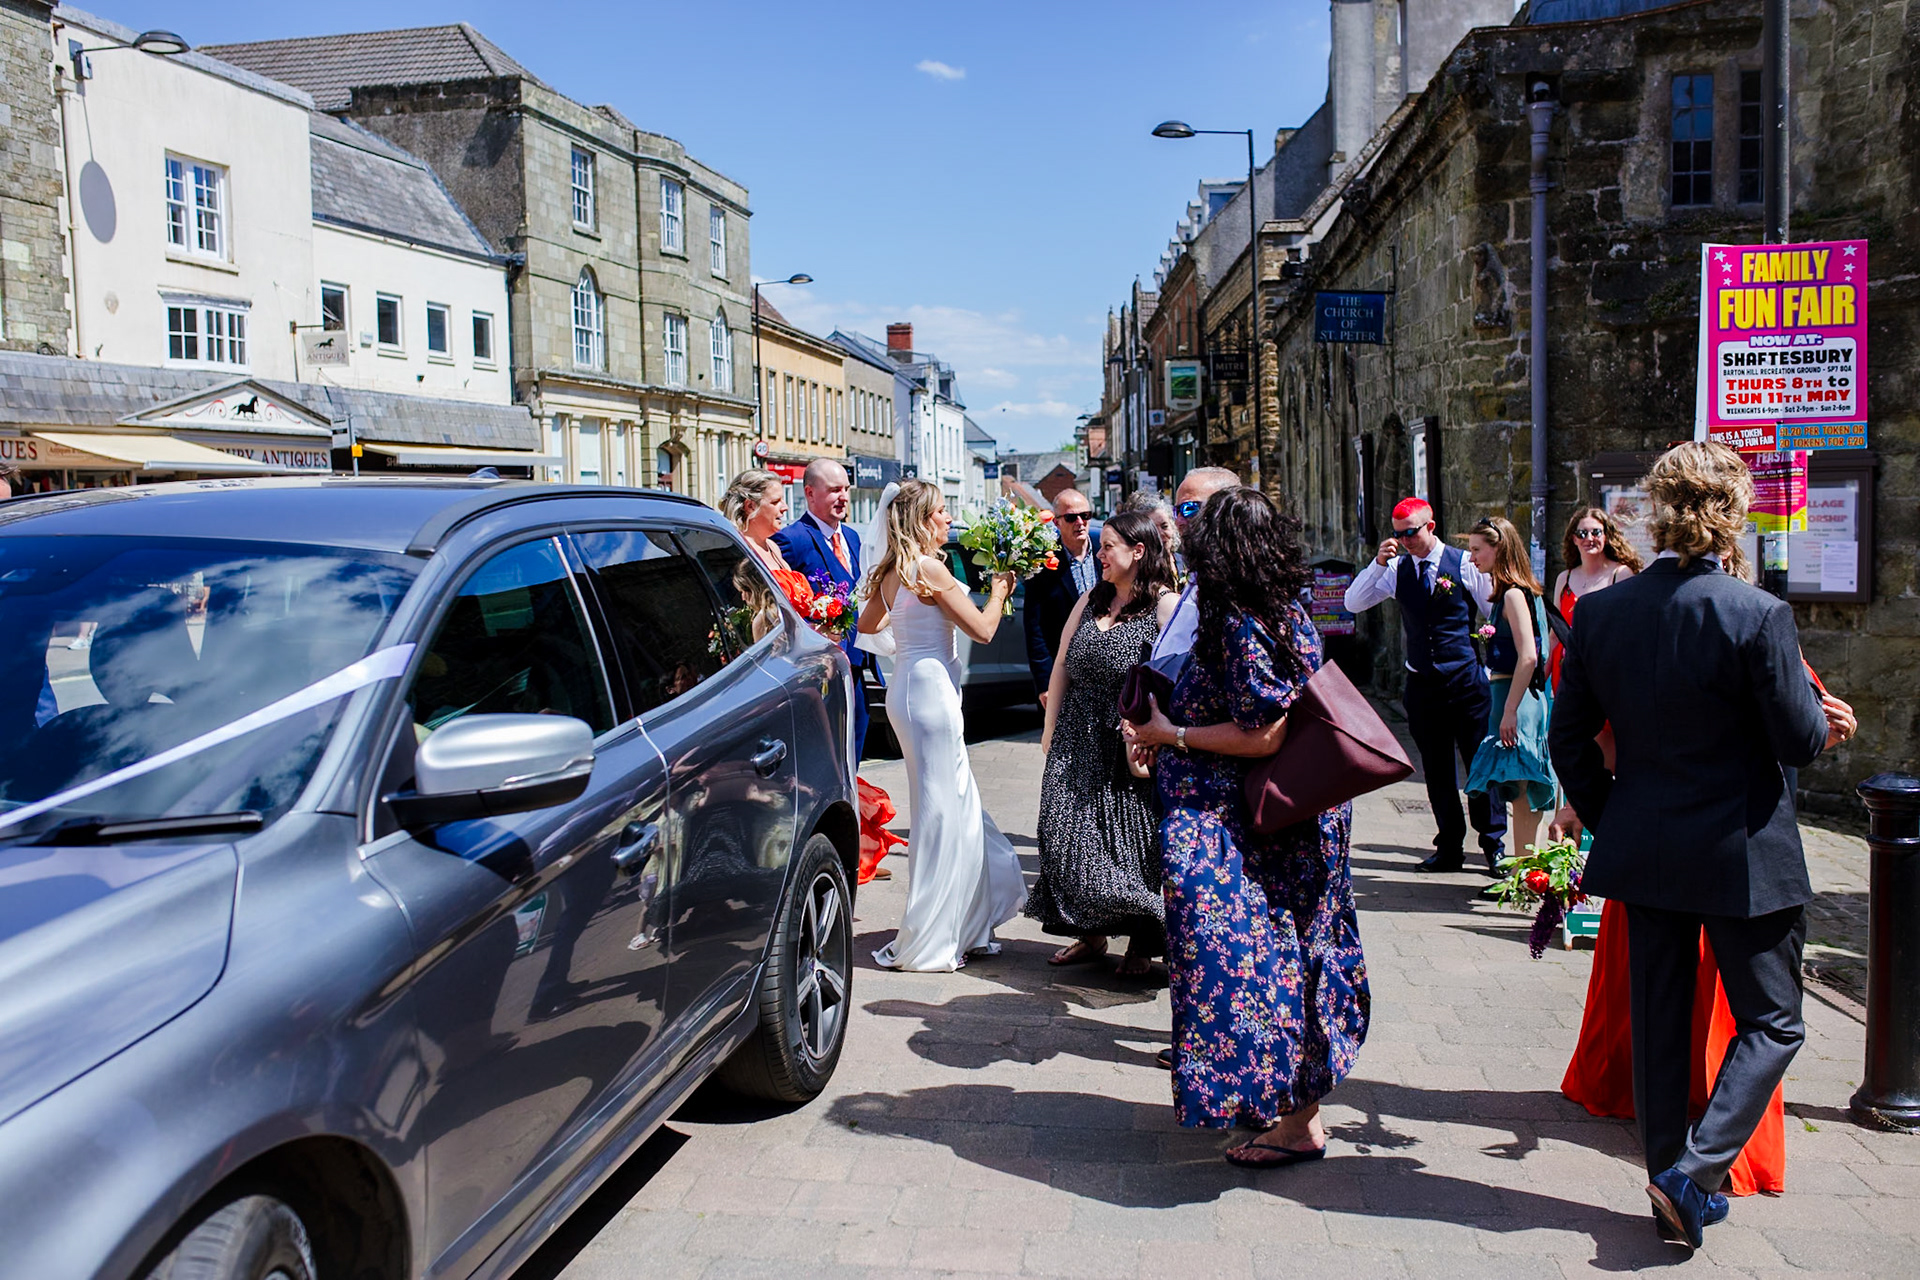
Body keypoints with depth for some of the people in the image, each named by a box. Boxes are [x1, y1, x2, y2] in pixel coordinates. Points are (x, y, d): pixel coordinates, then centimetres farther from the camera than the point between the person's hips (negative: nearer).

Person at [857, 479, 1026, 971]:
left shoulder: (891, 573, 10)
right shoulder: (928, 568, -16)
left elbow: (868, 623, 27)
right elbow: (982, 629, -15)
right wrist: (999, 590, 3)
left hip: (908, 687, 9)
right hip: (930, 690, -9)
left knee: (956, 807, 16)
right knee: (940, 811, -3)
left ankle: (964, 929, 25)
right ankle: (925, 944, 3)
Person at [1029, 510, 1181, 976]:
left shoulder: (1166, 604, -7)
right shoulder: (1090, 601, 13)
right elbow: (1063, 666, 15)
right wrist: (1051, 728, 11)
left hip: (1131, 743, -6)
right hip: (1078, 742, 6)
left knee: (1134, 842, 1)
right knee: (1074, 837, 5)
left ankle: (1142, 944, 16)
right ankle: (1091, 933, 20)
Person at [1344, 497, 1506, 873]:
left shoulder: (1465, 564, -4)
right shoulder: (1397, 569, 5)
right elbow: (1353, 603, 0)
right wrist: (1377, 563, -11)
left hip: (1466, 679, -3)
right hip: (1421, 683, 4)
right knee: (1436, 768, 9)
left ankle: (1493, 843, 14)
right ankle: (1449, 847, 19)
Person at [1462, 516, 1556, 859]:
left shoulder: (1514, 594, -14)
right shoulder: (1510, 592, 14)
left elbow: (1527, 657, -22)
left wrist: (1509, 711, -22)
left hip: (1516, 697, -10)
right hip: (1508, 695, 10)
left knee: (1520, 796, -5)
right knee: (1523, 798, 13)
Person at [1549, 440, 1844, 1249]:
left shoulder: (1601, 612, -5)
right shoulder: (1759, 616, -18)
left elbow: (1567, 737, 1)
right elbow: (1801, 742, -12)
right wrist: (1813, 701, 8)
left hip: (1644, 851, 5)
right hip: (1742, 855, -4)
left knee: (1658, 1021, 15)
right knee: (1771, 1023, 13)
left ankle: (1673, 1186, 26)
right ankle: (1694, 1172, 1)